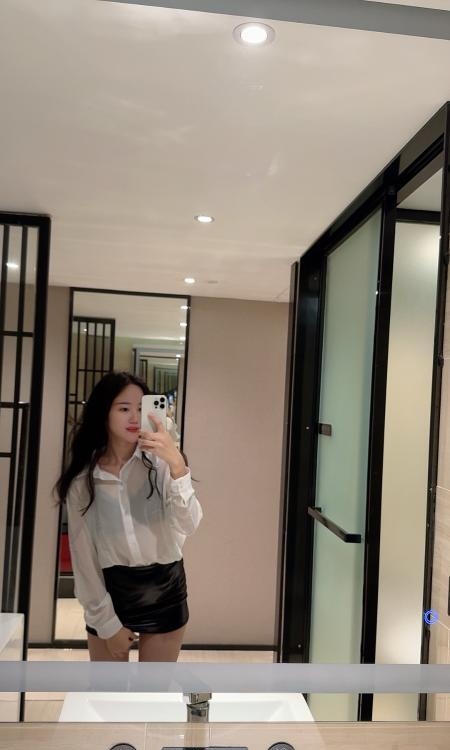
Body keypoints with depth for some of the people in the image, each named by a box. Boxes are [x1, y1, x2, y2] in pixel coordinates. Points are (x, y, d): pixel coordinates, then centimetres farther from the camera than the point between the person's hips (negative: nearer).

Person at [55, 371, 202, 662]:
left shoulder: (161, 462, -12)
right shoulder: (83, 478, -8)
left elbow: (188, 525, -23)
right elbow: (83, 554, -4)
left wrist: (177, 465, -37)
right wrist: (107, 622, -3)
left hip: (164, 589, 0)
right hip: (111, 590, 1)